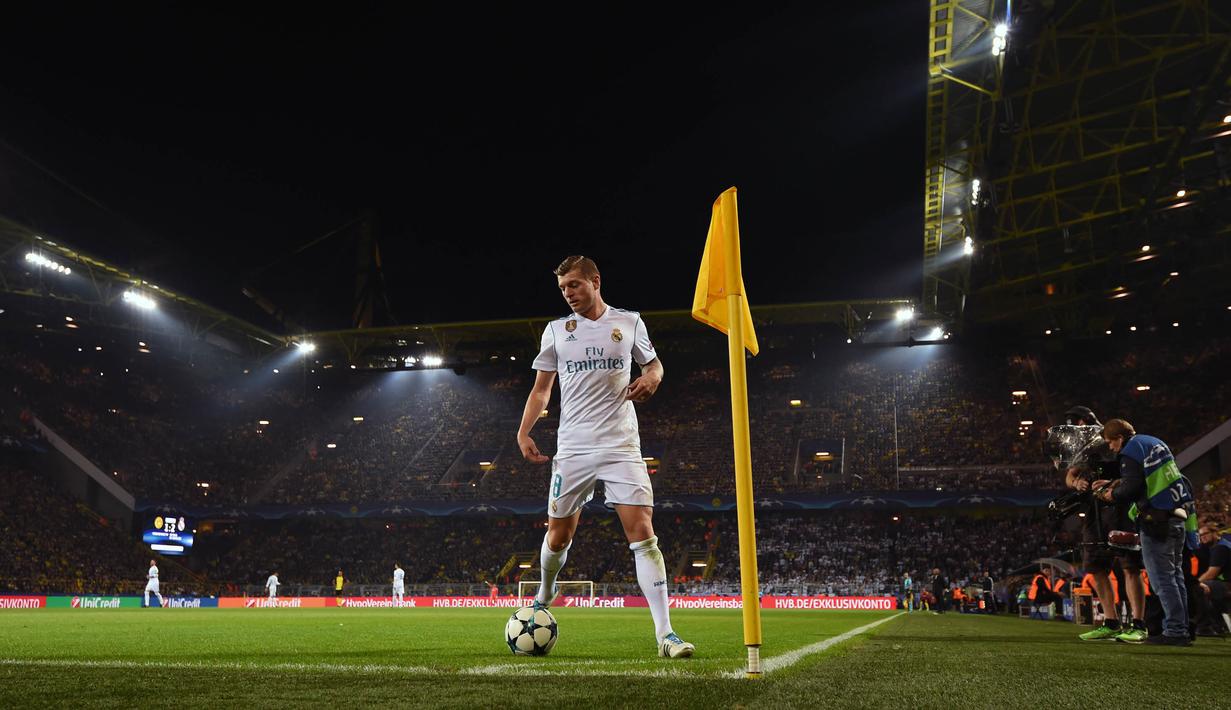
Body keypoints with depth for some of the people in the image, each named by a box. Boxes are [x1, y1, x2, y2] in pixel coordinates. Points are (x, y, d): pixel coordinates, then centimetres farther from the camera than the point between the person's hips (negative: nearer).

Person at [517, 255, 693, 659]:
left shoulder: (629, 322, 6)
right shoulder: (556, 330, 9)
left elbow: (654, 364, 20)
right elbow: (541, 389, 15)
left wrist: (651, 378, -4)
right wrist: (523, 432, 2)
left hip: (621, 447, -1)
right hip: (572, 450, 2)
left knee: (643, 533, -11)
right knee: (558, 537, 9)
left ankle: (665, 634, -9)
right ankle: (544, 595, 41)